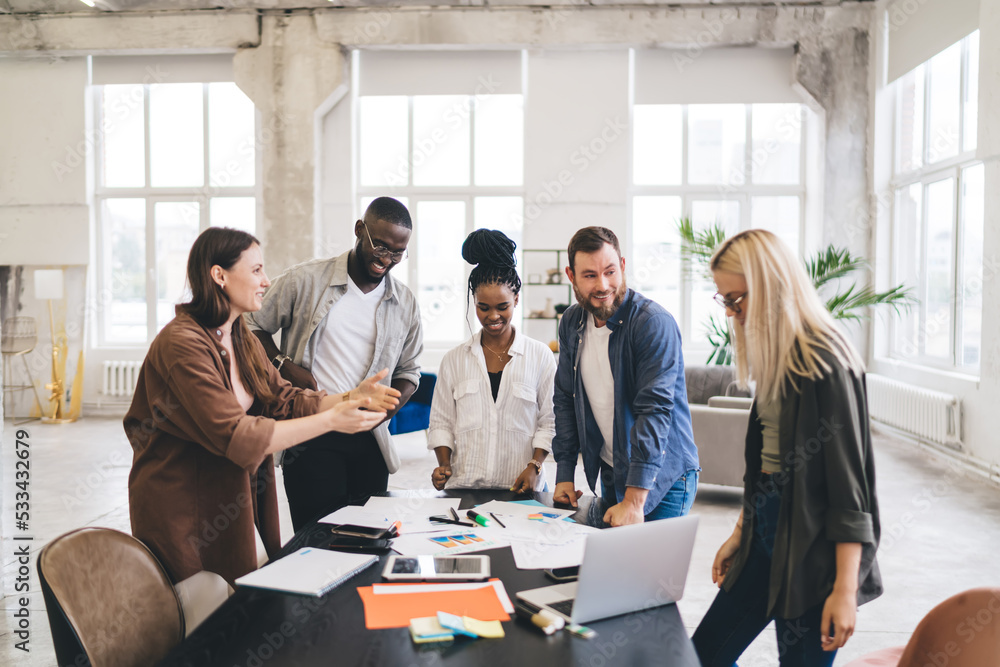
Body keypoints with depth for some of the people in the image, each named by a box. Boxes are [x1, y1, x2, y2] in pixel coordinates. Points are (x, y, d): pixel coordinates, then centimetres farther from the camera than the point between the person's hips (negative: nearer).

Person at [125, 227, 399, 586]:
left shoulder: (241, 339, 8)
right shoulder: (182, 344, -22)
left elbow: (284, 401, 2)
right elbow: (235, 436, -28)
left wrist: (351, 398, -14)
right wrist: (330, 420, -28)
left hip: (229, 502, 8)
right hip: (182, 512, -8)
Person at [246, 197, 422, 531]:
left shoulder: (405, 304, 9)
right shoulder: (304, 280, -1)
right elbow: (253, 327, 6)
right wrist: (283, 365, -10)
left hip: (370, 440, 4)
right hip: (311, 438, -3)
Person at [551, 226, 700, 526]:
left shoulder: (654, 324, -22)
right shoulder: (571, 322, 0)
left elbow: (654, 410, -28)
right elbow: (565, 399, 7)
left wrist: (634, 501, -31)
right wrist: (564, 474, 1)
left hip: (662, 478, -6)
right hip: (610, 472, 6)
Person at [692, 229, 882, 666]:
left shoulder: (825, 360, -17)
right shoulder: (775, 356, 9)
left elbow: (848, 477, -19)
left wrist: (845, 589, -19)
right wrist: (740, 534, 19)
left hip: (812, 548, -8)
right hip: (767, 535, 9)